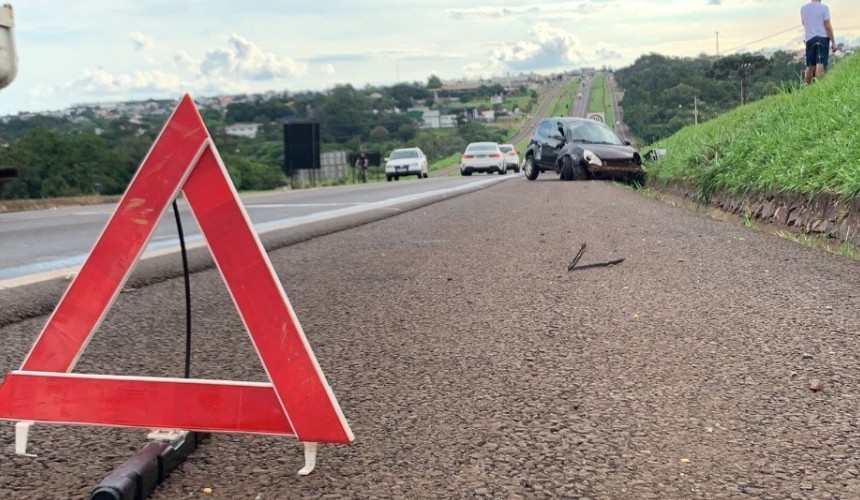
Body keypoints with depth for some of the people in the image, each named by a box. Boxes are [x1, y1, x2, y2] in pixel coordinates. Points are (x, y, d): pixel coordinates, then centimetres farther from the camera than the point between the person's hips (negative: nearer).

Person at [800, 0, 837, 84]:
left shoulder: (803, 8, 8)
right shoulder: (824, 8, -6)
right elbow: (828, 26, -8)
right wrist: (833, 42, -4)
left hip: (809, 39, 4)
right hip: (822, 38, -4)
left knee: (810, 66, 11)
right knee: (820, 64, -11)